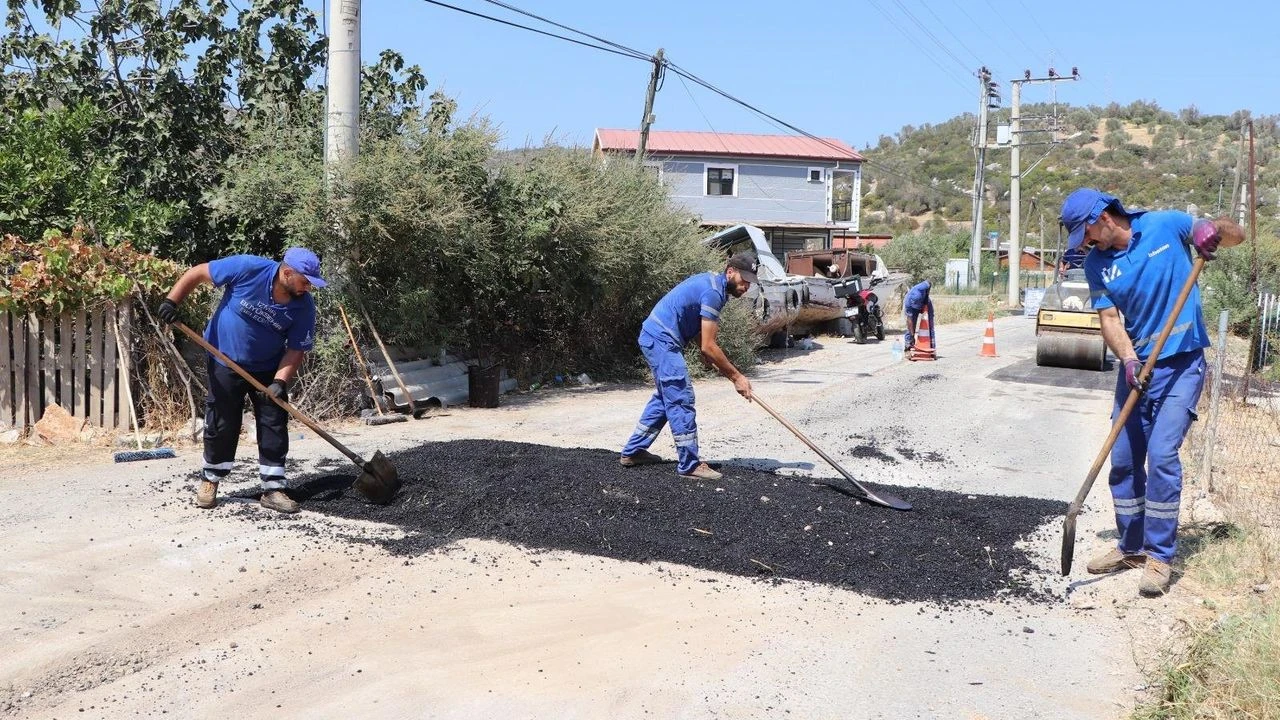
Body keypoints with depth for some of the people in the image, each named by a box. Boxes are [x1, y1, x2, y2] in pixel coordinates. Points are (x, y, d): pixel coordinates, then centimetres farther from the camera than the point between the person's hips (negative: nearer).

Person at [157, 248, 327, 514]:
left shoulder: (304, 306, -18)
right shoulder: (248, 268, -25)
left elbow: (296, 350, -13)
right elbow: (197, 273, -14)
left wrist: (279, 381, -26)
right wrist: (171, 301, -18)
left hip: (268, 369, 2)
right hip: (225, 363, -2)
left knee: (274, 426, -2)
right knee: (221, 425, 5)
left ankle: (272, 489, 7)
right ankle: (210, 482, 25)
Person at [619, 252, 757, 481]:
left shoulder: (713, 283, 12)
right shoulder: (713, 292, -19)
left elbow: (702, 337, 16)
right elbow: (708, 347, -20)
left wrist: (712, 361, 4)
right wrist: (736, 377, -14)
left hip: (654, 337, 11)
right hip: (661, 339, -11)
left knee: (666, 397, 19)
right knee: (681, 399, -9)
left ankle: (632, 452, 26)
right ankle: (689, 465, -6)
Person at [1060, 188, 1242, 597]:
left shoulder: (1166, 225, -7)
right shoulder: (1096, 264, 1)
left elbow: (1237, 235, 3)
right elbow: (1109, 319, -5)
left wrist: (1213, 230, -21)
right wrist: (1128, 359, -23)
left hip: (1181, 364, -4)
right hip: (1136, 367, 5)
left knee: (1161, 456, -13)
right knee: (1123, 460, 6)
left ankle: (1160, 556, -3)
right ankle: (1132, 547, 22)